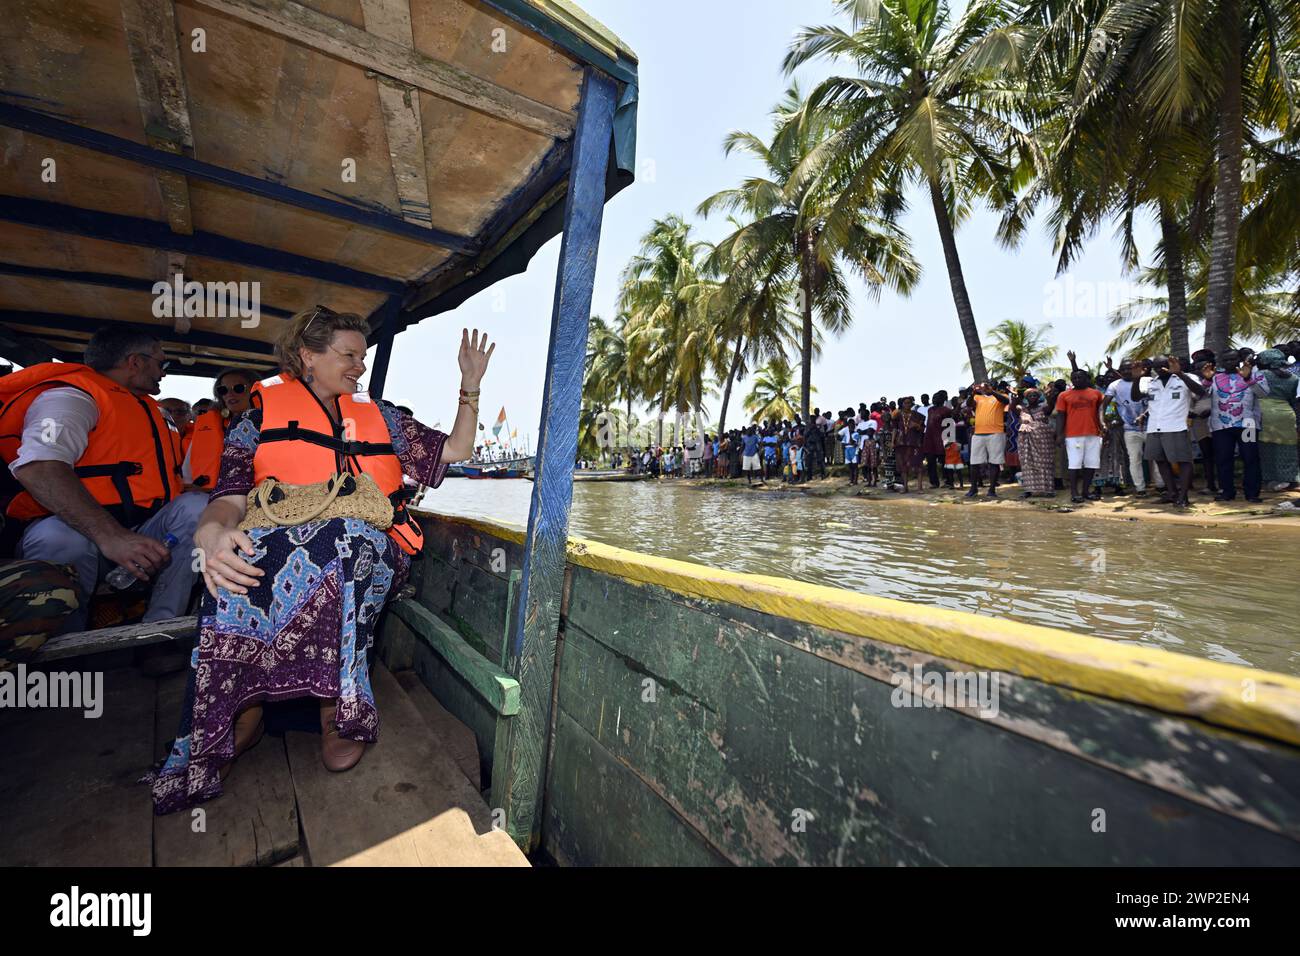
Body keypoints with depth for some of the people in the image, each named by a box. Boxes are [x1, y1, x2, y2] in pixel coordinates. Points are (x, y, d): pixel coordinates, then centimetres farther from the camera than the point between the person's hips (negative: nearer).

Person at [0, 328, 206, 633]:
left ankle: (159, 628, -24)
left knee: (199, 506, -19)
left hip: (137, 533, 7)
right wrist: (110, 537, -37)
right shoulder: (74, 395, -5)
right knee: (62, 540, -38)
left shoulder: (151, 411, 23)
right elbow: (37, 467, -25)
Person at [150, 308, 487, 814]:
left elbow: (454, 450, 21)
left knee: (343, 540, -34)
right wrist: (212, 533, -26)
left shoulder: (378, 415, 21)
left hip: (373, 552, 1)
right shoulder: (260, 415, 13)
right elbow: (230, 498, -1)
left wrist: (470, 385, 15)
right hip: (275, 543, 0)